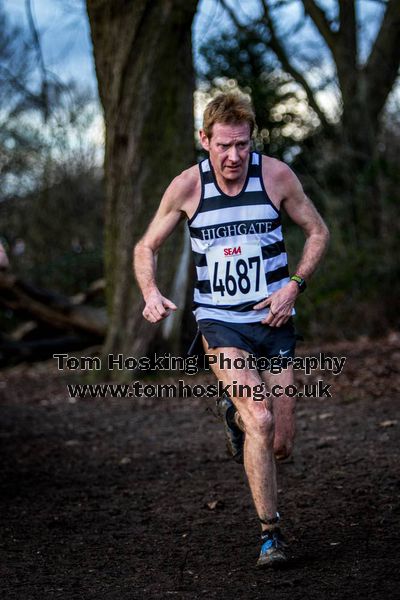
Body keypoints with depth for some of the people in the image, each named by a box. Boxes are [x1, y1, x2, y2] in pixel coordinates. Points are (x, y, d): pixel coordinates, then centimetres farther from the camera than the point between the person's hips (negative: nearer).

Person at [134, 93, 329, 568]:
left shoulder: (276, 175, -5)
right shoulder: (187, 186, -6)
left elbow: (317, 231, 8)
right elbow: (146, 247, 6)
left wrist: (293, 285, -7)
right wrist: (151, 294, -13)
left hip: (273, 321, 2)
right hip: (220, 323, -2)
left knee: (280, 446, 3)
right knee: (261, 419, -24)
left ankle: (236, 416, 38)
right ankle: (269, 533, -11)